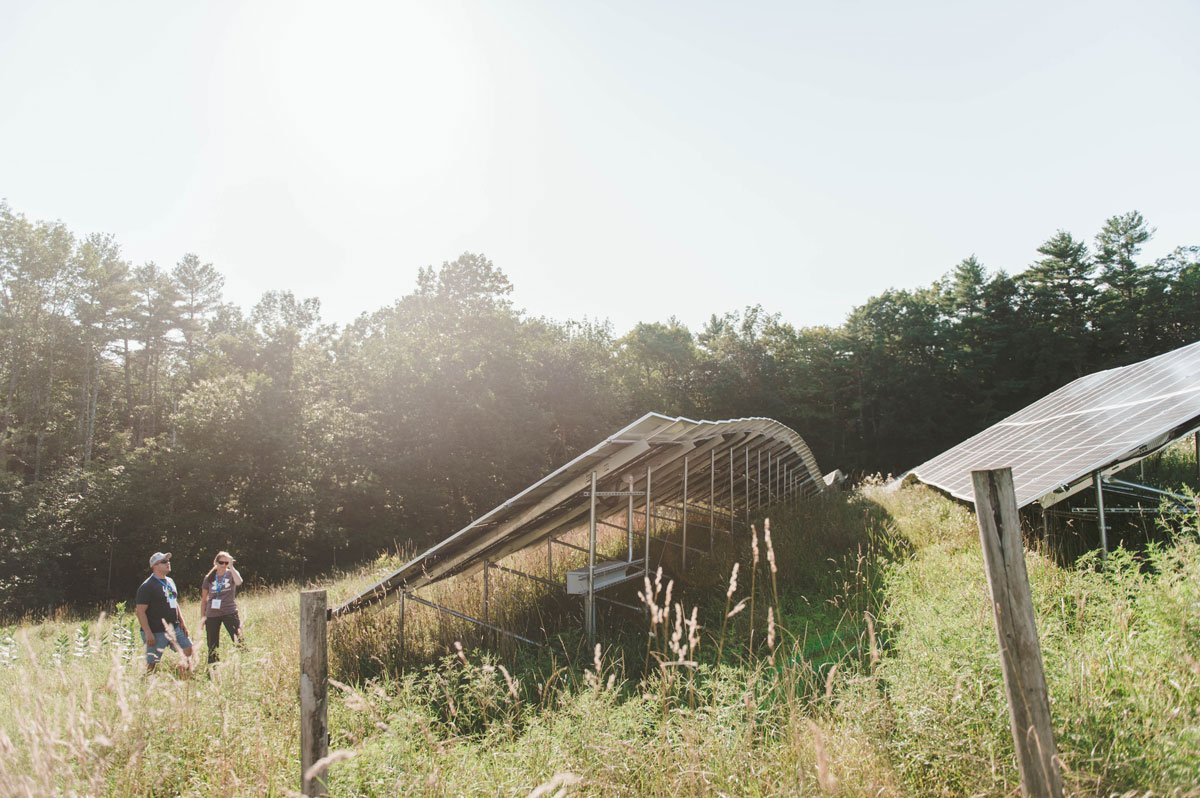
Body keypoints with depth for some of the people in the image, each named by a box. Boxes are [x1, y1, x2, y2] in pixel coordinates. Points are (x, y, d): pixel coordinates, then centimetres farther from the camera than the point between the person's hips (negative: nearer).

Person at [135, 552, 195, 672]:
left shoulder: (170, 581, 12)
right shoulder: (147, 586, -13)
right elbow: (140, 611, -16)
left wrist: (182, 622, 14)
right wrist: (148, 633, -20)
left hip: (175, 628, 8)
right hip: (156, 632, -7)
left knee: (188, 650, 7)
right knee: (152, 664, -1)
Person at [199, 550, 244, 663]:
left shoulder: (231, 574, 1)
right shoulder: (209, 577, 6)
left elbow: (239, 582, -24)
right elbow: (204, 598, 13)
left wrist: (231, 567, -23)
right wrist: (202, 616, 8)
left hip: (230, 612, -3)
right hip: (212, 615, 3)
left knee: (239, 641, -15)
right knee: (212, 645, 9)